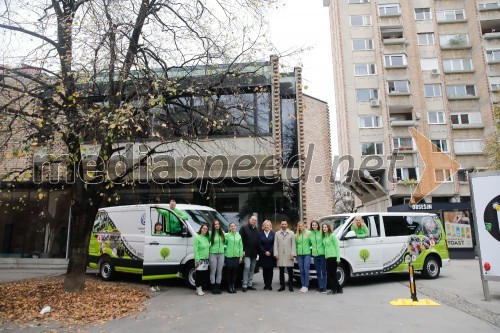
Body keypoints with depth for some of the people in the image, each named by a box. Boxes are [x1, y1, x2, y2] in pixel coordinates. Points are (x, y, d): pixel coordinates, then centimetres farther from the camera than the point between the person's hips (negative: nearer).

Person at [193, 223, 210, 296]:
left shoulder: (207, 238, 11)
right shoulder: (197, 238, -7)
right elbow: (195, 250, -11)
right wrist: (197, 259, -16)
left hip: (206, 259, 6)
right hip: (200, 259, -6)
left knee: (204, 274, 8)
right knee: (199, 274, -3)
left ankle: (200, 288, 18)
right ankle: (198, 289, 6)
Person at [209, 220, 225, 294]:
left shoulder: (222, 233, 7)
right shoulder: (211, 234, -3)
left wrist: (224, 247, 4)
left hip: (221, 254, 3)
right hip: (213, 254, -3)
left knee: (219, 272, 7)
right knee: (213, 272, 1)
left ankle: (218, 287, 16)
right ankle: (213, 288, 10)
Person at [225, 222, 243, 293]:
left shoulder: (238, 236, 10)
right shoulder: (227, 235, -1)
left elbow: (241, 246, 9)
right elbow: (223, 244, 5)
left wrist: (241, 256, 6)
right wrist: (226, 247, -10)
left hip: (236, 256, 3)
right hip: (228, 256, -3)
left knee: (235, 271, 5)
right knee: (229, 271, -1)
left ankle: (233, 286, 16)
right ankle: (229, 287, 9)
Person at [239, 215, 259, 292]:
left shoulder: (256, 230, 14)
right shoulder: (244, 228, -4)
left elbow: (258, 241, 15)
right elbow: (241, 240, -9)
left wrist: (258, 251, 7)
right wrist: (243, 250, -14)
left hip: (254, 253, 6)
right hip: (247, 253, -6)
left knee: (252, 269, 9)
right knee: (247, 267, -14)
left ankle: (250, 284, 18)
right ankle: (244, 285, -7)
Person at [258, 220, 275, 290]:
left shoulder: (273, 234, 2)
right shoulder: (260, 234, 3)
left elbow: (274, 244, -3)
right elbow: (260, 245, -1)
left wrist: (270, 252, -12)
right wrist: (265, 252, -9)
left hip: (271, 255, -1)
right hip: (263, 255, 1)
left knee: (270, 270, 1)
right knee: (264, 270, 4)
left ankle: (269, 285, 7)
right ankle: (266, 284, 11)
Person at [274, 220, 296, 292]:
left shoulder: (291, 233, 6)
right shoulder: (277, 234, 9)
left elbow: (293, 244, 1)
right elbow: (275, 244, 6)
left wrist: (293, 254, -6)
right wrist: (276, 254, -3)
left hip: (289, 255, -1)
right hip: (280, 256, 1)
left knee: (290, 271, 2)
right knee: (281, 271, 6)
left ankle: (290, 286, 12)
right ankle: (282, 286, 14)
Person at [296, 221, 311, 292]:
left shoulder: (308, 233, -1)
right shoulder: (296, 235, 10)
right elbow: (296, 245, 13)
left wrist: (308, 246, -7)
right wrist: (296, 253, 8)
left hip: (307, 254, -4)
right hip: (299, 255, 4)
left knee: (306, 270, -6)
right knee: (301, 271, 8)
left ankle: (306, 286, 2)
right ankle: (303, 285, 17)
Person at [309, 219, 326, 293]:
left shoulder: (321, 233, -7)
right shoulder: (310, 234, 7)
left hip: (322, 254, -4)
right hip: (315, 255, 4)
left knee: (323, 272, 1)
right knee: (318, 272, 10)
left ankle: (324, 287, 7)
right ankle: (320, 287, 17)